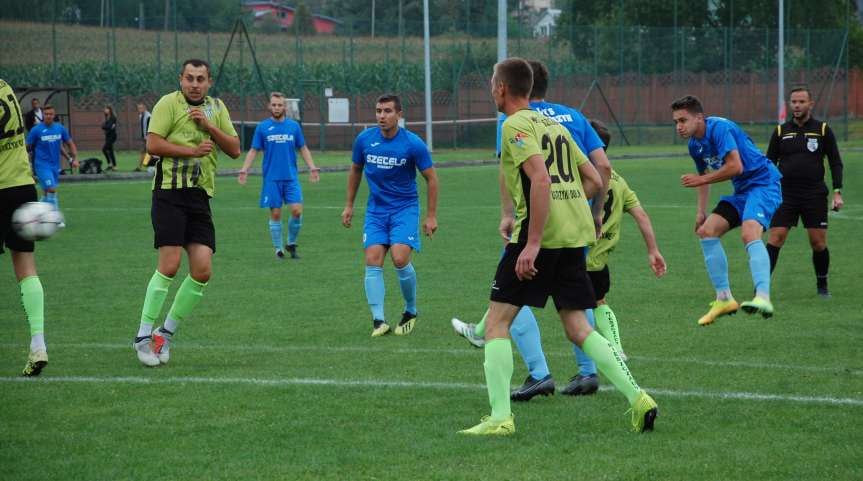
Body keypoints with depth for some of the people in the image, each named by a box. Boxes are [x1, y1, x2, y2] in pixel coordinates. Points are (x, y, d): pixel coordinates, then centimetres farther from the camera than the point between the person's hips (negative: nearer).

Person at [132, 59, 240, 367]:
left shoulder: (216, 108, 17)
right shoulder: (169, 103, -2)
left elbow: (235, 150, 10)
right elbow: (153, 144, -11)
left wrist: (210, 126, -3)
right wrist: (191, 150, -12)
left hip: (200, 195, 6)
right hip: (170, 192, -6)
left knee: (202, 270, -4)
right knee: (170, 265, -15)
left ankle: (166, 333, 11)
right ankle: (143, 336, -4)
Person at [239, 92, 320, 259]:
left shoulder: (294, 126, 7)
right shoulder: (262, 127, 3)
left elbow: (303, 149, 14)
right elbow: (253, 151, 7)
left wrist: (312, 168, 4)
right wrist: (244, 170, -4)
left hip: (291, 177, 1)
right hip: (271, 179, -1)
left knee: (297, 210, -10)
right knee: (275, 214, -1)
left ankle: (291, 243, 9)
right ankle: (278, 249, 9)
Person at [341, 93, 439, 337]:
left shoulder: (413, 144, -12)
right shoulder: (364, 139, -3)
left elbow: (431, 178, -3)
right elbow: (356, 170, 15)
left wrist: (431, 216, -4)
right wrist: (349, 205, 16)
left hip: (405, 208, -3)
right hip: (376, 209, 3)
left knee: (400, 258, -18)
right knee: (373, 260, -11)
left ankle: (411, 312, 5)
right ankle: (378, 320, -11)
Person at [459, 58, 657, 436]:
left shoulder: (515, 125, -6)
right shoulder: (553, 125, 21)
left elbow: (541, 178, -20)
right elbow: (594, 180, 21)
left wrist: (532, 242, -23)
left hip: (541, 235, -8)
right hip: (575, 235, 8)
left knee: (498, 320, -1)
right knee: (577, 327, 12)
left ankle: (500, 417, -9)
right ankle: (637, 398, 1)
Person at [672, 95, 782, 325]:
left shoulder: (719, 128, -19)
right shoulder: (695, 145, 10)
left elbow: (735, 166, -28)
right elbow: (704, 175, 27)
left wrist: (701, 179, -18)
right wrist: (701, 211, 17)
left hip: (762, 183, -10)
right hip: (742, 190, 10)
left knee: (750, 234, -31)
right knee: (706, 231, 0)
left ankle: (763, 298, -46)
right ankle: (724, 299, 4)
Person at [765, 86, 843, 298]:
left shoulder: (823, 130, 4)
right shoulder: (780, 131, 7)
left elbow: (835, 163, 6)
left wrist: (837, 192, -3)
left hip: (815, 195, -1)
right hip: (785, 194, 1)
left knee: (818, 243, 1)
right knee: (774, 239, -10)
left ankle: (822, 286, 19)